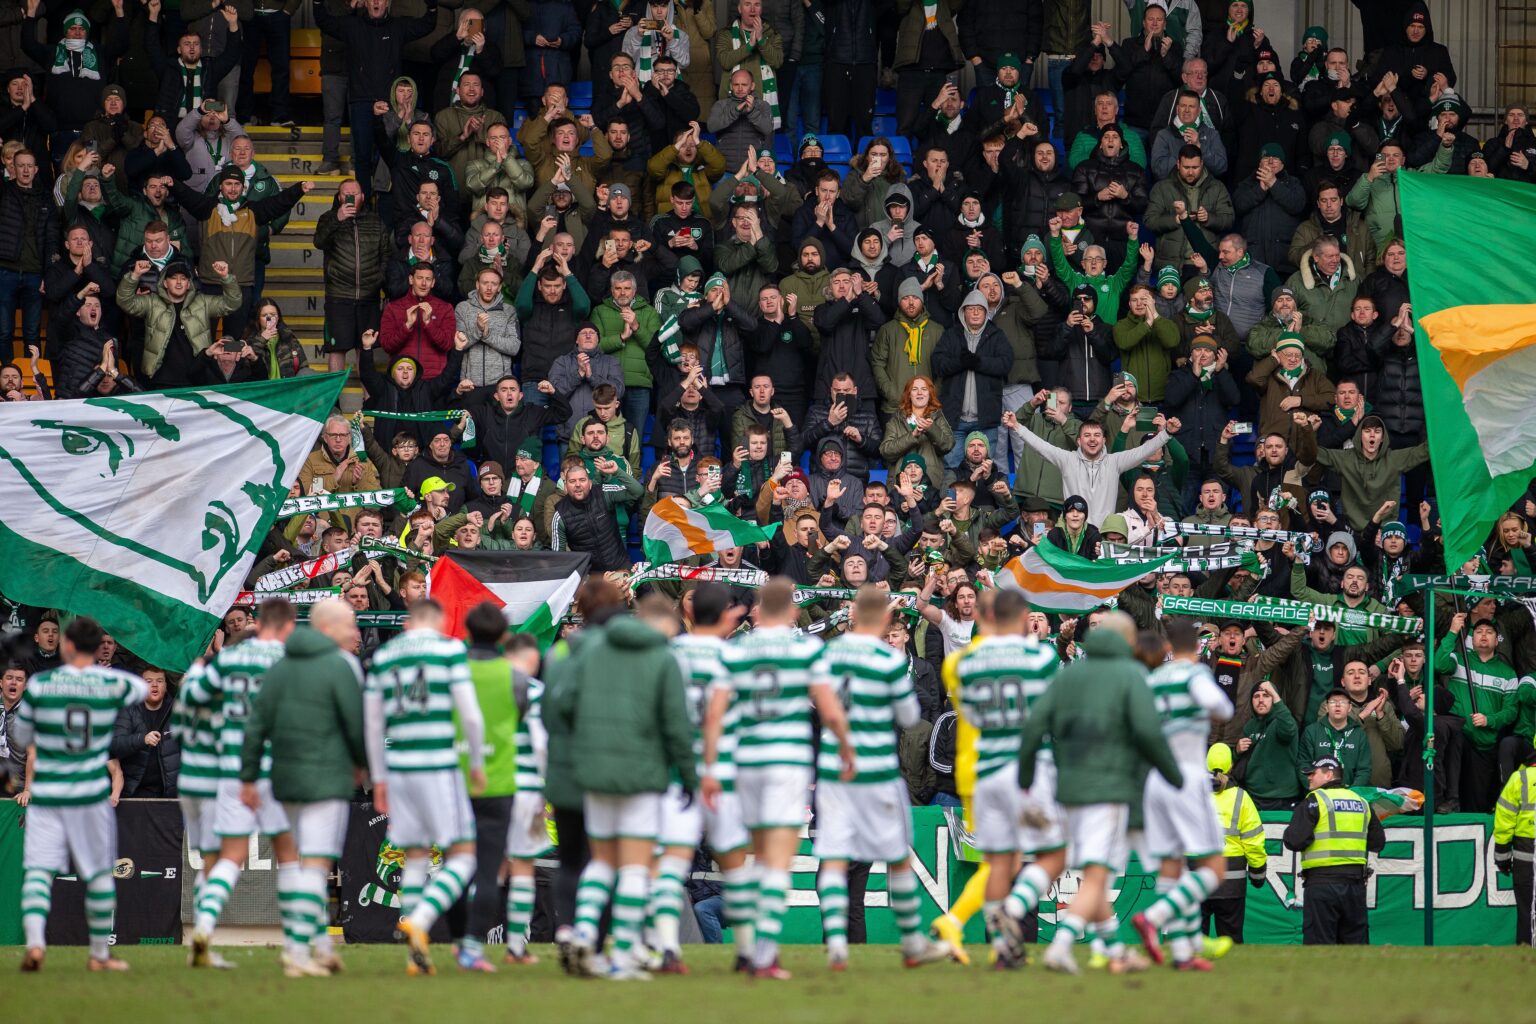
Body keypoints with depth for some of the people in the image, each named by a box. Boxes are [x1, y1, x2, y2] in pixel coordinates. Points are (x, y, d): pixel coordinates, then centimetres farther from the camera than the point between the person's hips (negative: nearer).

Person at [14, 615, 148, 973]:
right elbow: (142, 688, 22)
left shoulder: (39, 684, -4)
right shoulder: (113, 685, -2)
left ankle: (34, 940, -24)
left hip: (45, 795, -1)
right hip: (91, 795, 1)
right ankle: (100, 953, 21)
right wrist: (99, 667, 31)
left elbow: (21, 737, 7)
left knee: (38, 870, -3)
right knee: (99, 873, 13)